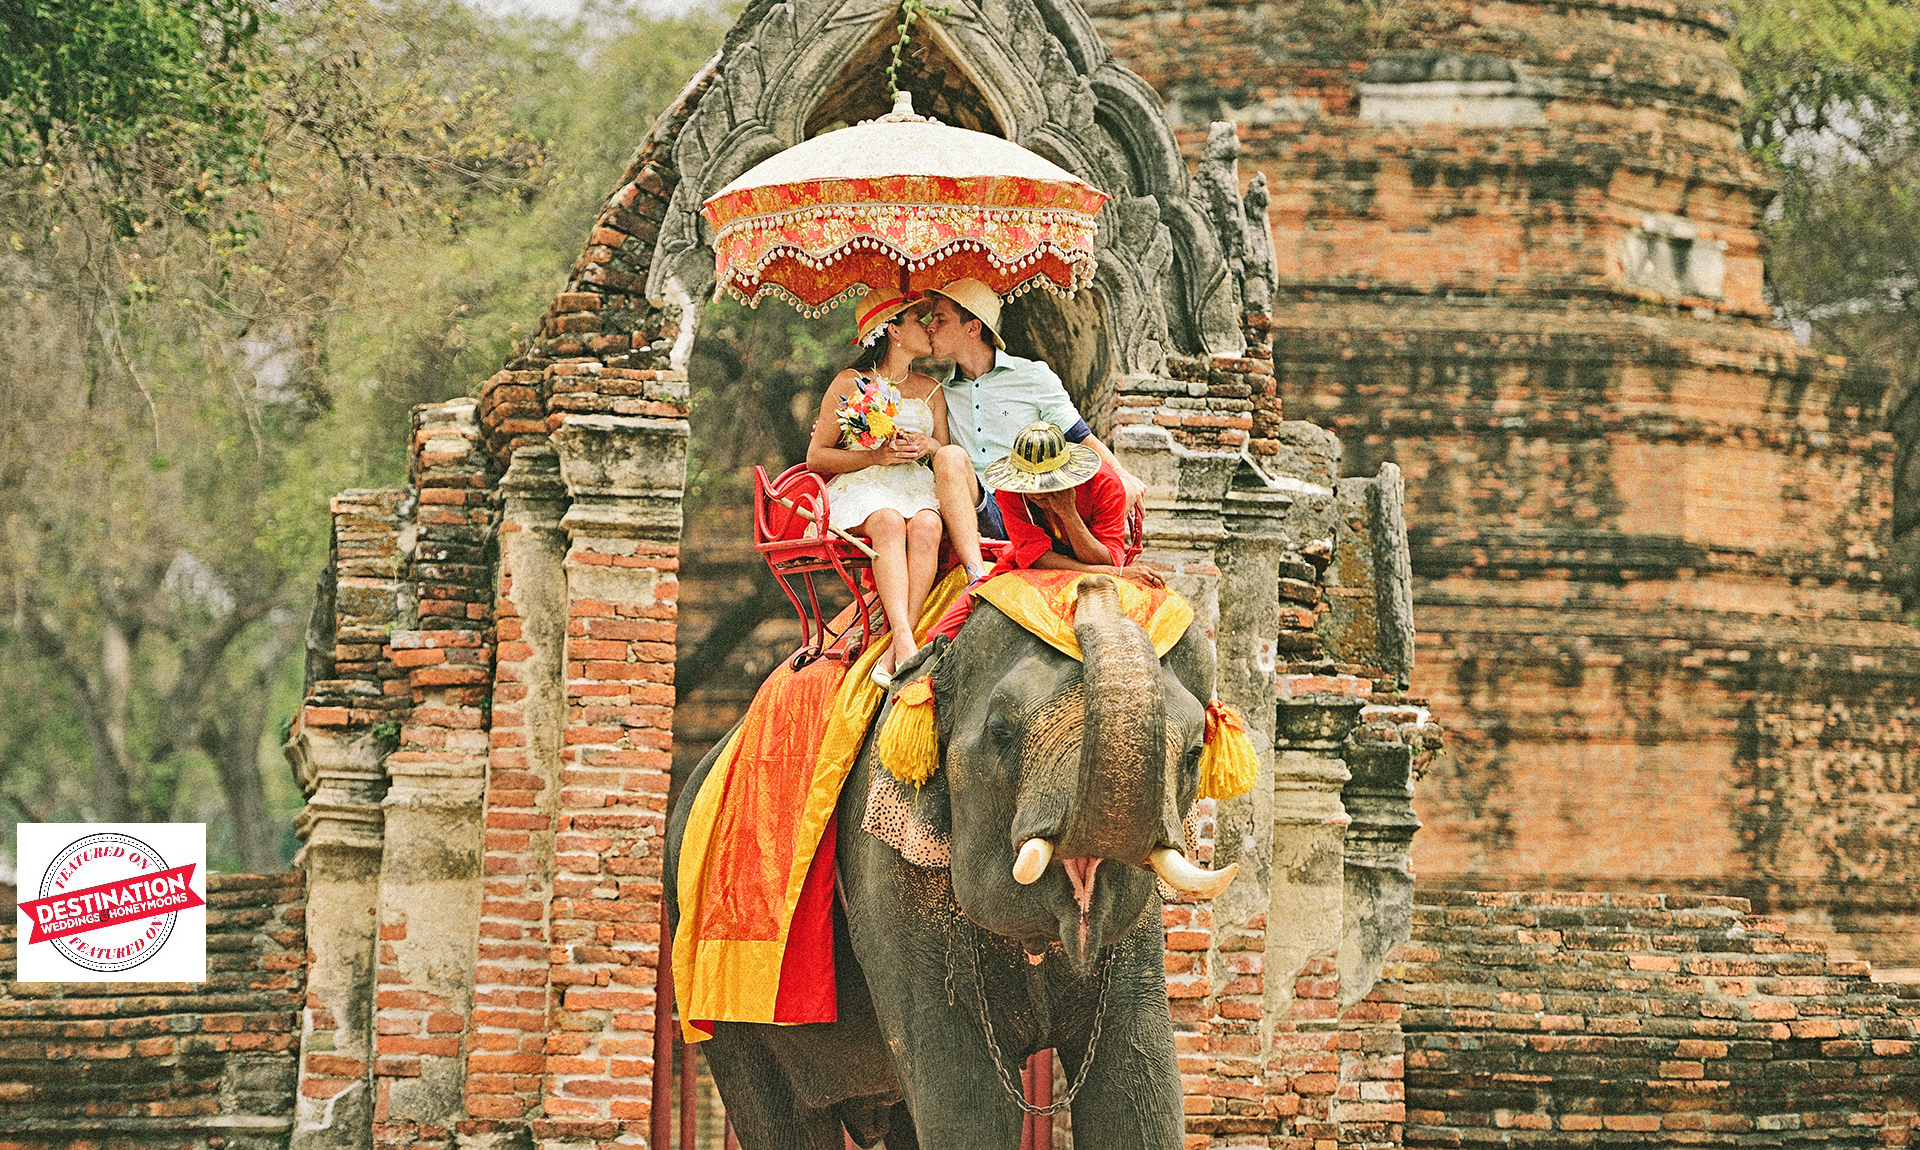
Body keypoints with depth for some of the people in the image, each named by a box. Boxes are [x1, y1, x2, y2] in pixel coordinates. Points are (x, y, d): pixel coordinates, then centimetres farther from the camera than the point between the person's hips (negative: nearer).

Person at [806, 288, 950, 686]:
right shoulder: (850, 384, 7)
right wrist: (876, 456, -10)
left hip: (916, 488, 3)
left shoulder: (931, 391, 20)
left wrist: (931, 446, -5)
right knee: (889, 522, -38)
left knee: (926, 525, -34)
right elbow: (816, 457, 4)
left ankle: (895, 652, -44)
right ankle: (904, 641, -52)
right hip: (859, 488, -3)